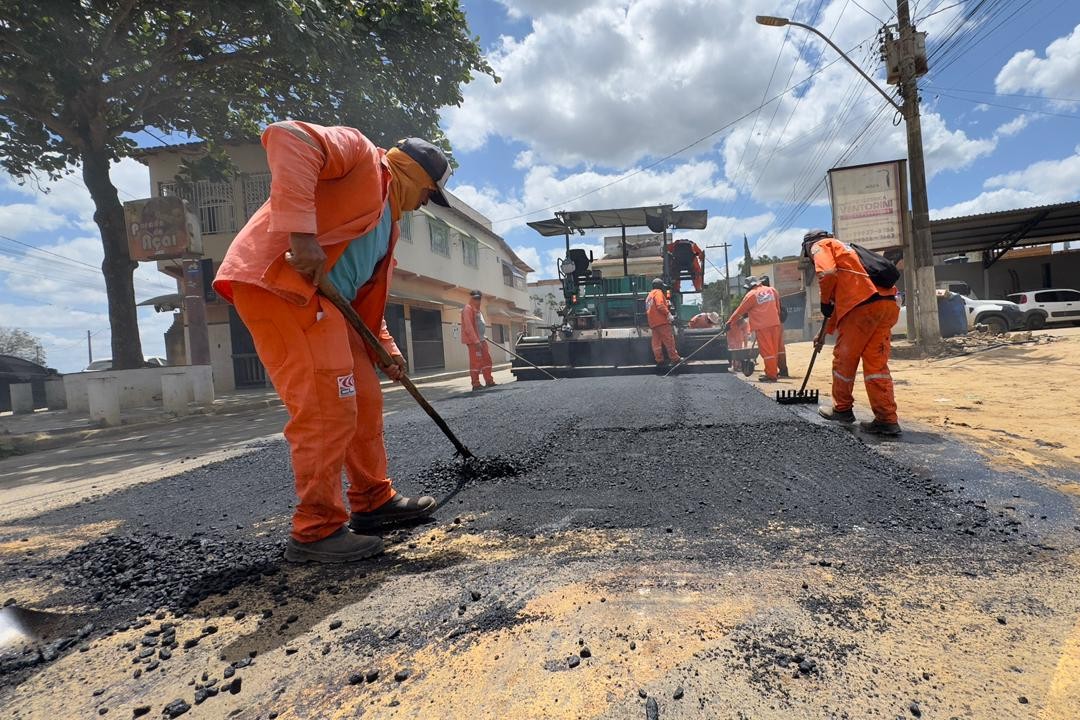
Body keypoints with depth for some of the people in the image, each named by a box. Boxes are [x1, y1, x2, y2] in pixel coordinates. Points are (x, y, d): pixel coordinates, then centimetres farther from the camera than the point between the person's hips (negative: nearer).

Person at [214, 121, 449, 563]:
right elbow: (287, 138, -17)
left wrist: (385, 349, 17)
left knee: (364, 397, 11)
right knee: (327, 408, -13)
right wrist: (301, 230, -27)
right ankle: (316, 531, 0)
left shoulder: (388, 219, 27)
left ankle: (372, 501, 24)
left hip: (323, 301, 10)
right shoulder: (360, 153, 2)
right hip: (277, 282, -10)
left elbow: (367, 292, 26)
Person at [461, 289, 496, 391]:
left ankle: (489, 381, 19)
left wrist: (482, 339, 19)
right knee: (476, 362, -8)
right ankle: (476, 384, -4)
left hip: (481, 340, 10)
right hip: (473, 341, -10)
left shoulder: (478, 310, 21)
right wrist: (476, 341, -24)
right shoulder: (468, 309, -10)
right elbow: (468, 326, -19)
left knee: (487, 359, 12)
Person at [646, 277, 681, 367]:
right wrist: (668, 314, -19)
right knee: (669, 340, -6)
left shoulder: (649, 296, 25)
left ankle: (659, 361, 4)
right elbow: (660, 305, -18)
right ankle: (675, 359, -5)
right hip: (661, 321, -9)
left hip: (653, 323, 9)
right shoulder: (658, 292, -2)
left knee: (656, 342, 5)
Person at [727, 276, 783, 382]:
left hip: (762, 326, -6)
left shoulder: (751, 295, -4)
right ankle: (773, 371, 20)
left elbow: (740, 311, 0)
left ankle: (771, 375, -5)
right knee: (773, 349, 13)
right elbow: (778, 307, 17)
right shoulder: (772, 290, 12)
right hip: (775, 323, 6)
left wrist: (730, 321, 8)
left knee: (766, 350, -4)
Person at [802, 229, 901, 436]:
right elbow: (843, 297, 37)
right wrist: (826, 332, 39)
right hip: (887, 304, 8)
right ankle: (887, 420, 3)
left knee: (844, 358, 7)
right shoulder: (844, 250, 36)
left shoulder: (820, 246, 11)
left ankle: (842, 409, 21)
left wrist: (824, 302, 4)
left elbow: (827, 274, -13)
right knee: (876, 363, 6)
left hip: (863, 306, -8)